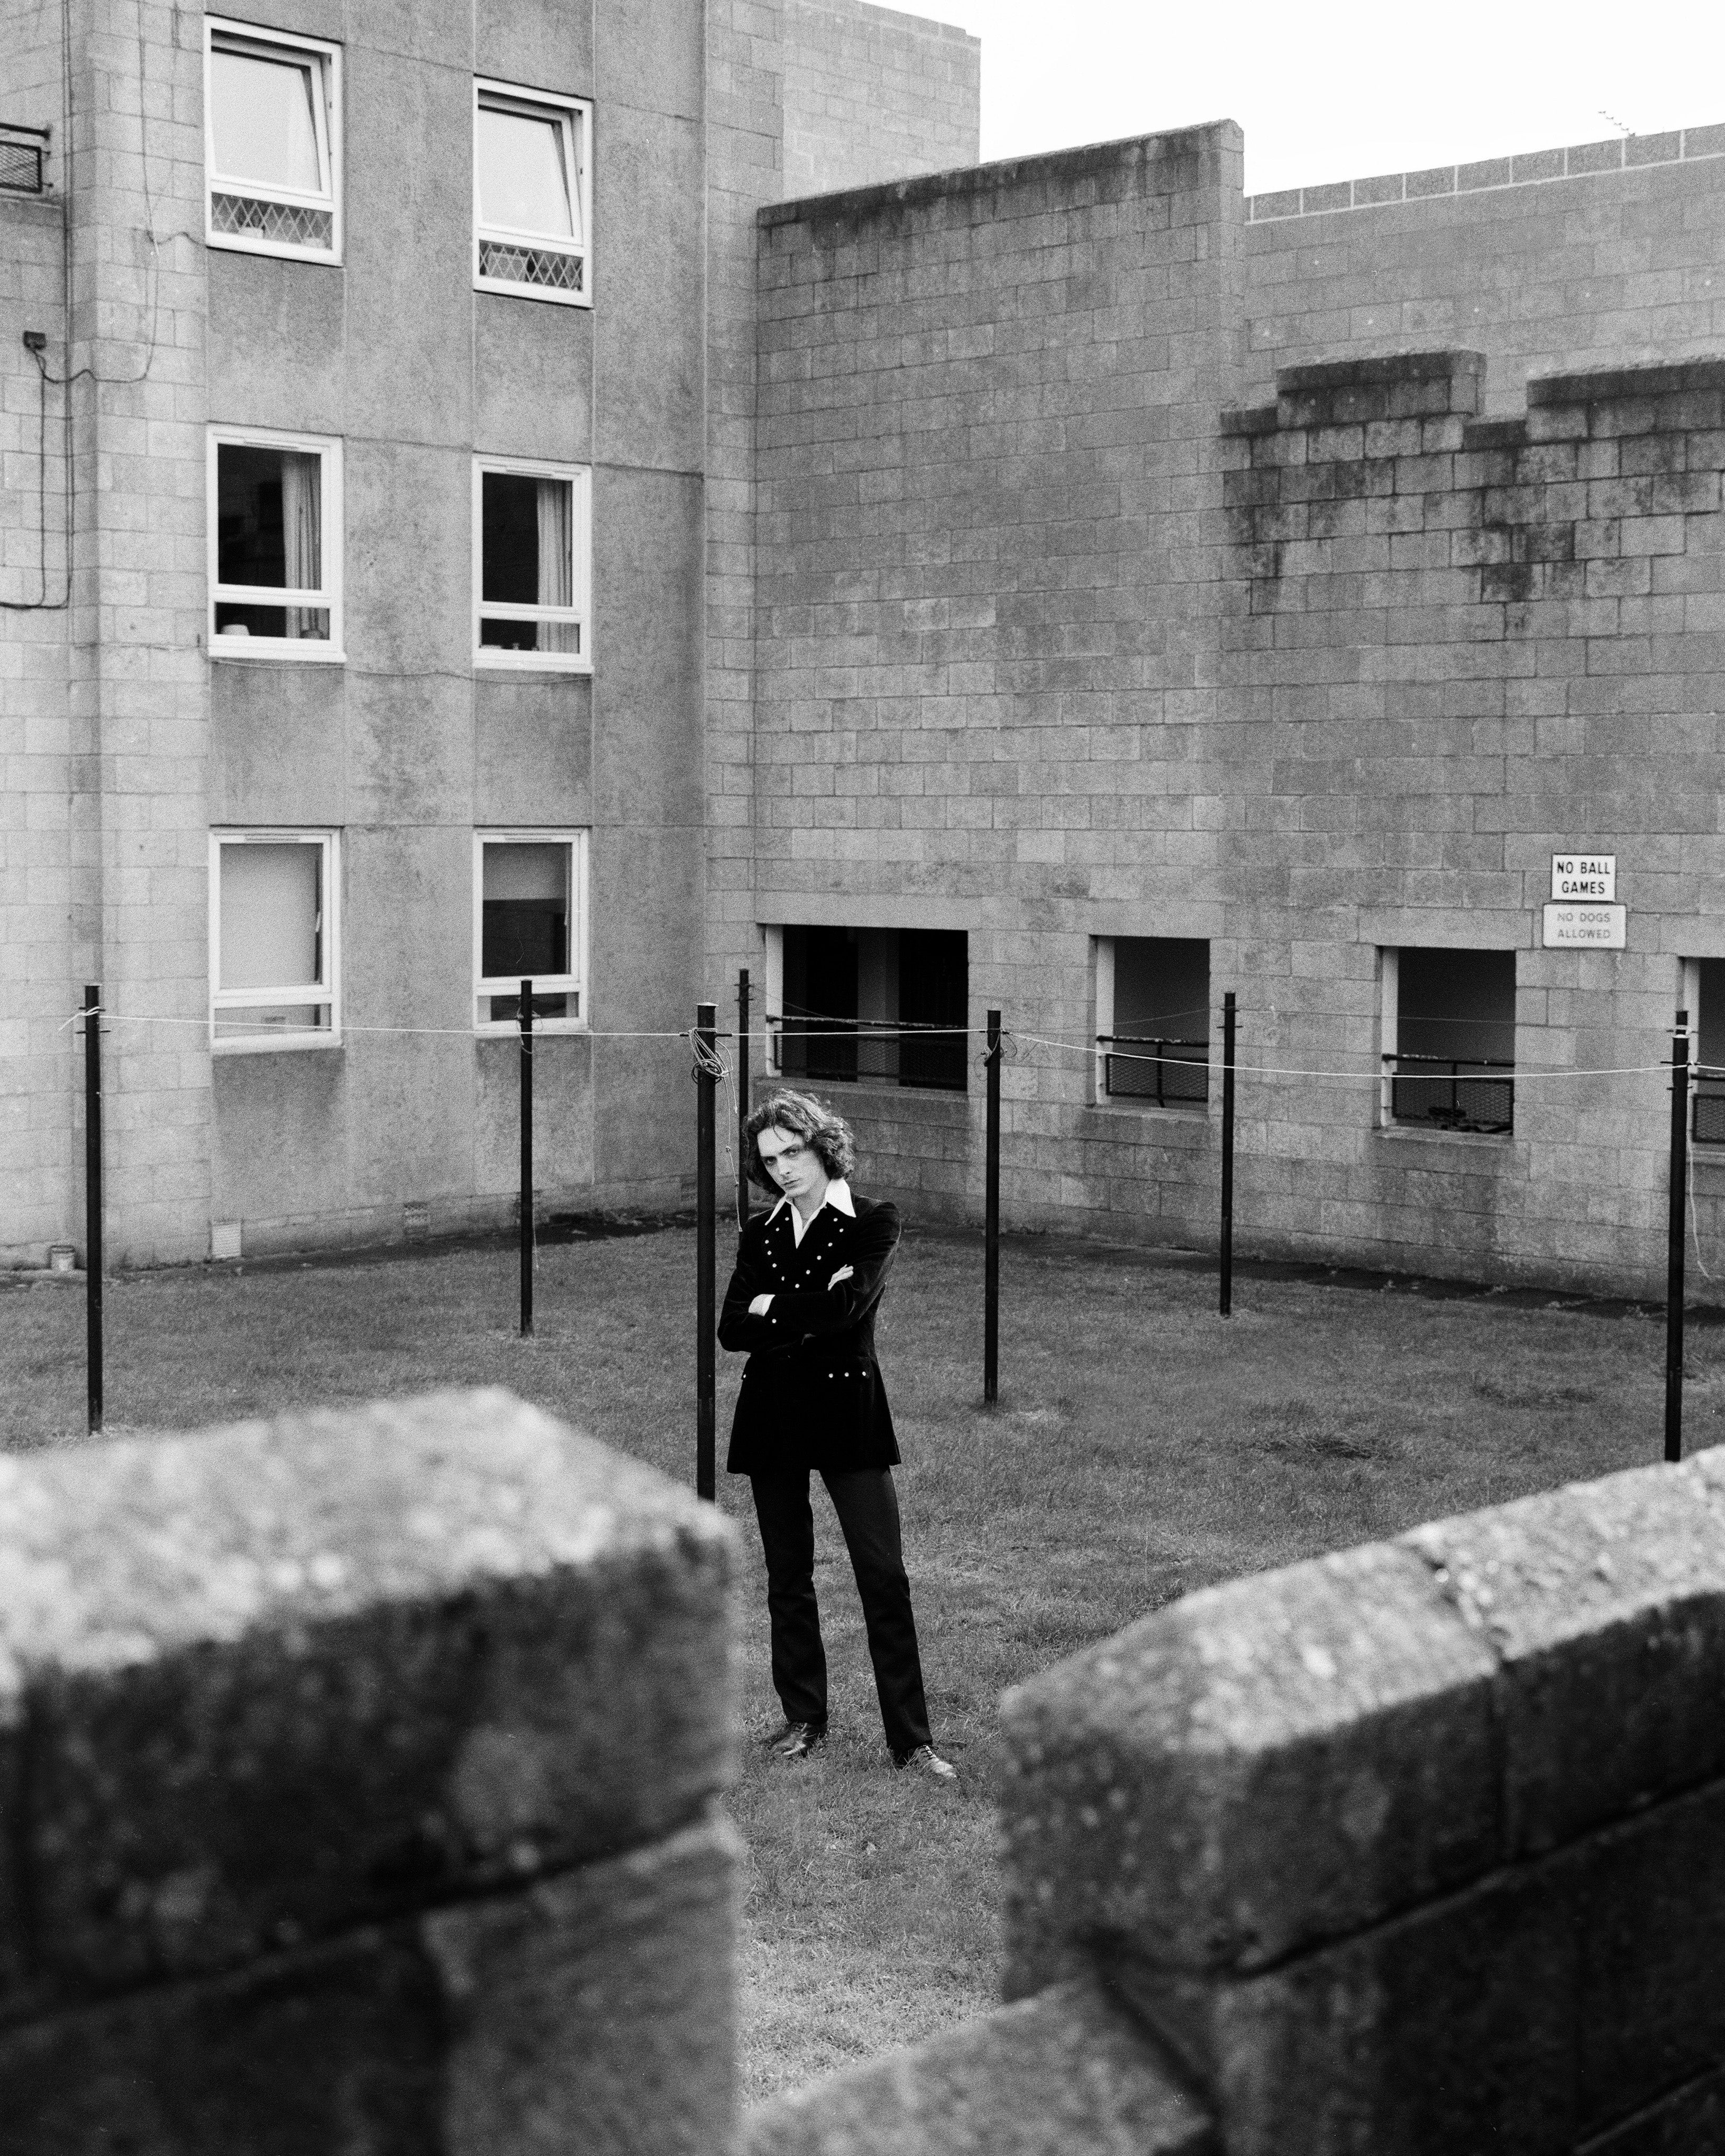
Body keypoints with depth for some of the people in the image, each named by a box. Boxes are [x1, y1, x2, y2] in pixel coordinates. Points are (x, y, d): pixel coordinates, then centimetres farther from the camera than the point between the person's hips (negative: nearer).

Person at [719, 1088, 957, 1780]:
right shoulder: (759, 1234, 10)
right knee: (787, 1578, 10)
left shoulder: (873, 1222, -2)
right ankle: (803, 1718, 22)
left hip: (847, 1410, -4)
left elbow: (846, 1309, -18)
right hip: (772, 1414, 4)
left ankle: (912, 1740, -4)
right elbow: (732, 1329, -1)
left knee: (884, 1578, -7)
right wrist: (809, 1313, -12)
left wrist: (773, 1308, -4)